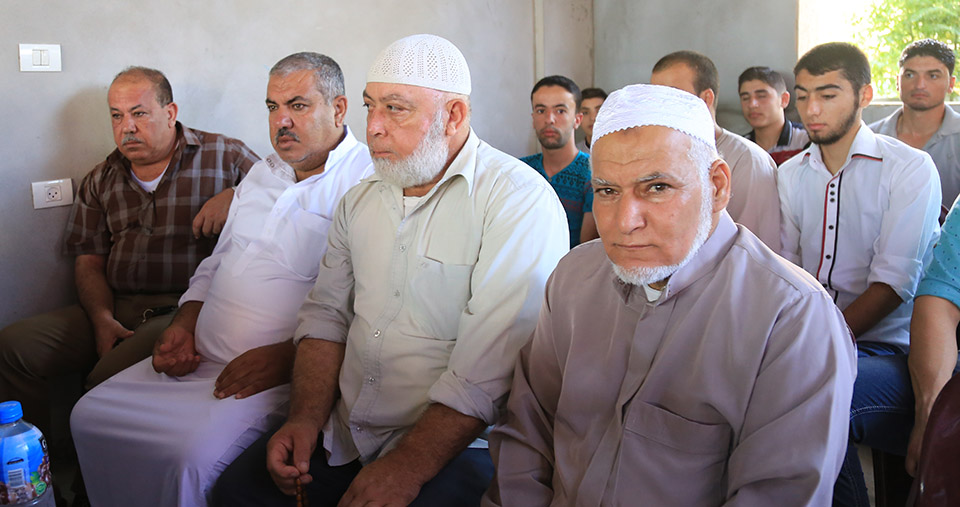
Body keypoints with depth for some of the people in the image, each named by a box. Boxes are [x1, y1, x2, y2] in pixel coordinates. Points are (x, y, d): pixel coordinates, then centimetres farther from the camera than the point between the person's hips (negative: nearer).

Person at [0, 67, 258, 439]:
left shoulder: (224, 156, 5)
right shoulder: (100, 180, 18)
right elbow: (89, 261, 14)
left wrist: (234, 196, -15)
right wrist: (102, 319, -5)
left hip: (185, 309, -5)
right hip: (114, 308, 6)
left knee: (109, 377, -30)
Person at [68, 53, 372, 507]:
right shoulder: (263, 173, 19)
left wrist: (287, 356, -23)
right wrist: (184, 323, 9)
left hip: (285, 372, -8)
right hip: (198, 360, 9)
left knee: (189, 456, -27)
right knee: (90, 416, 1)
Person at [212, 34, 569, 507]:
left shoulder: (521, 200, -14)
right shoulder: (359, 201, 12)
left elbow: (491, 362, -21)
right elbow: (326, 315, 12)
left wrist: (408, 467, -22)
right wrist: (306, 418, -3)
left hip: (456, 443, -5)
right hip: (345, 431, 5)